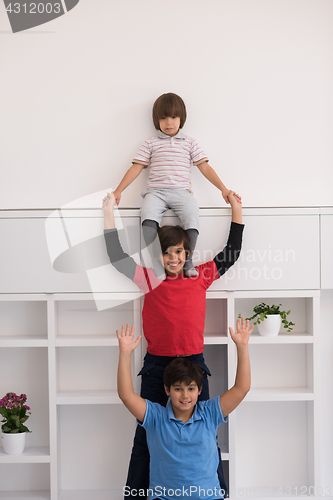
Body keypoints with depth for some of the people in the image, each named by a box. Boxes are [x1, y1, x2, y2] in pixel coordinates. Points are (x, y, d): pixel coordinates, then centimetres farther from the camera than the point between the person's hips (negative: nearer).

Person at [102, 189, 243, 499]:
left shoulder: (200, 277, 4)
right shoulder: (151, 280, 0)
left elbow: (232, 253, 11)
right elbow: (116, 256, -2)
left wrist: (236, 210, 9)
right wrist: (109, 212, -2)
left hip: (193, 363, 1)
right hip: (155, 366, 0)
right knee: (145, 438, 9)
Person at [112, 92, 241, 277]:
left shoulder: (190, 143, 17)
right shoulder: (150, 144, 16)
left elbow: (204, 167, 13)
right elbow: (136, 168, 12)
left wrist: (224, 189, 4)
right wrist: (118, 191, 3)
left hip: (181, 191, 0)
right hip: (155, 191, 0)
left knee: (192, 213, -32)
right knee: (148, 213, -33)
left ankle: (188, 261, -20)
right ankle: (155, 261, -28)